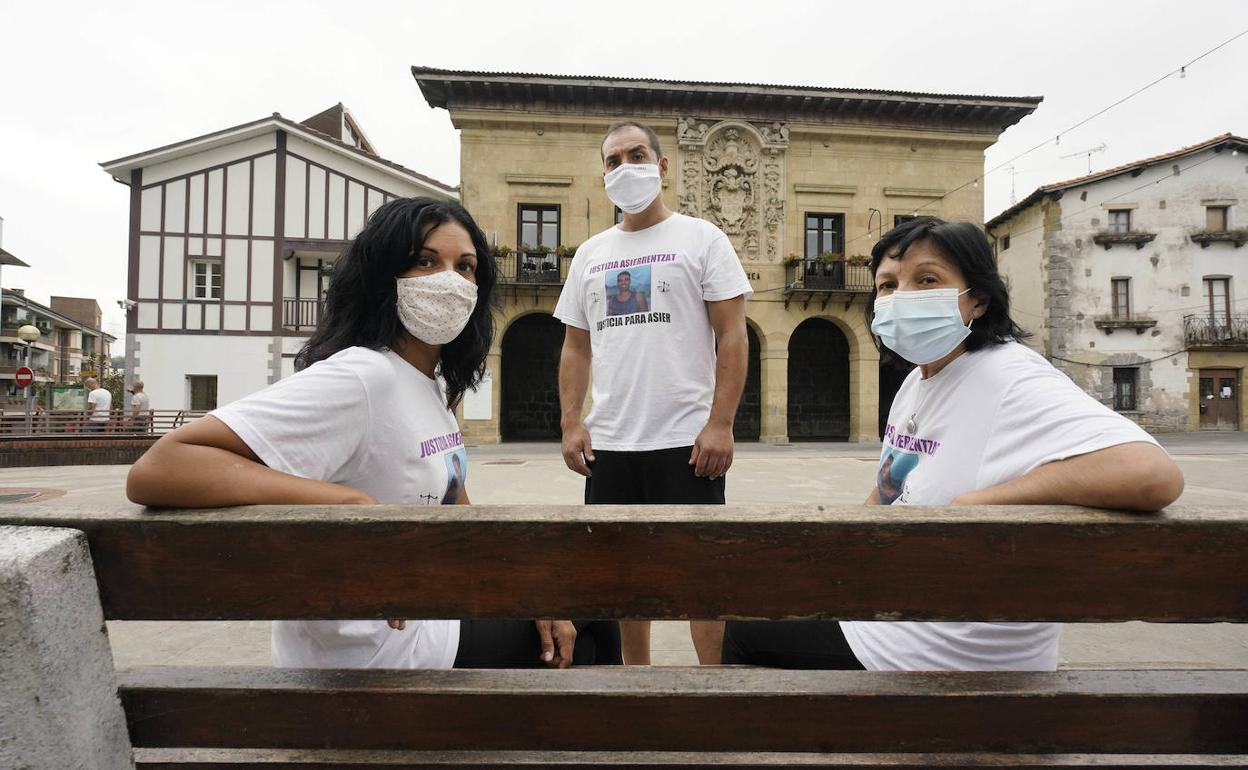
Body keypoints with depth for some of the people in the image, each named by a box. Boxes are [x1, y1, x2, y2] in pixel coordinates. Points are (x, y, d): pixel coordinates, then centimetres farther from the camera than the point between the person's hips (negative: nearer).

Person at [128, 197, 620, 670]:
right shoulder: (359, 377, -24)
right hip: (369, 656, -8)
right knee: (582, 645, 6)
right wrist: (352, 502, -38)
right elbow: (154, 473, -31)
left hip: (432, 616, 8)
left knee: (574, 627, 18)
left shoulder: (432, 386, 4)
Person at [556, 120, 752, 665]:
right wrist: (571, 422, 3)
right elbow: (576, 347, 14)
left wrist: (720, 423, -14)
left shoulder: (701, 238, 2)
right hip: (607, 442, 5)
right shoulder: (590, 254, 14)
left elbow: (732, 336, -5)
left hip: (686, 441, -4)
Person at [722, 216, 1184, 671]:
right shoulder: (917, 380, 4)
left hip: (942, 652, -8)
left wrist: (974, 503, -30)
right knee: (747, 622, 24)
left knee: (742, 635, 6)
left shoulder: (1012, 380, -24)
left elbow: (1155, 475, -38)